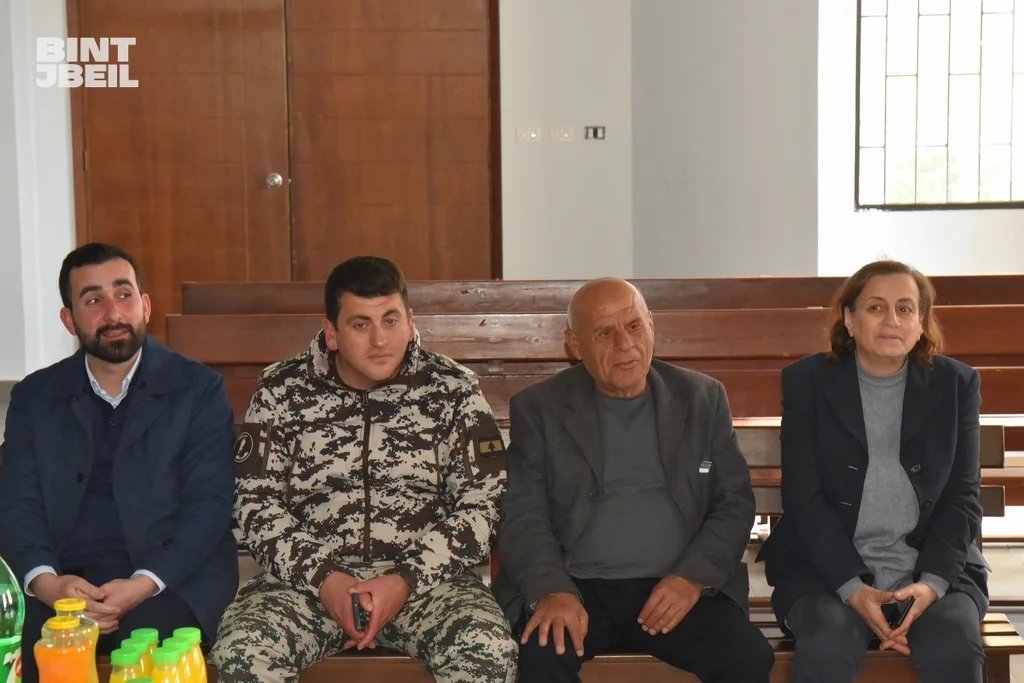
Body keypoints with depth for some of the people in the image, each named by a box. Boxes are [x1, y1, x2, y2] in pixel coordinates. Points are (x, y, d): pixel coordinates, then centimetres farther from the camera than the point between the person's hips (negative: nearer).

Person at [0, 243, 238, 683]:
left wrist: (143, 584, -20)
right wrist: (46, 582, -17)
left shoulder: (199, 388, 4)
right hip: (64, 575, 2)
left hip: (173, 572, -2)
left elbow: (210, 502, -4)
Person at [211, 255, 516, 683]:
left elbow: (480, 506, -1)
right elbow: (256, 504, 3)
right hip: (307, 576, 1)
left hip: (426, 576, 0)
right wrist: (321, 576, -12)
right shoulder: (281, 391, 4)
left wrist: (407, 579, -13)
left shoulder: (454, 390, 2)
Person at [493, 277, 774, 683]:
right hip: (576, 586, -1)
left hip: (677, 588, 2)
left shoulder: (703, 399, 11)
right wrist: (552, 590, -19)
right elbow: (522, 516, -1)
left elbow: (735, 502, 9)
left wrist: (693, 576, -9)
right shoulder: (538, 409, 6)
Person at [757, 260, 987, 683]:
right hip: (828, 569, -1)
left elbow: (962, 496, 4)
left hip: (935, 569, 2)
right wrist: (852, 588, -17)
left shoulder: (956, 384, 5)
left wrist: (933, 581, -12)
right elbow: (804, 498, -5)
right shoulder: (807, 381, 0)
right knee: (827, 648, -31)